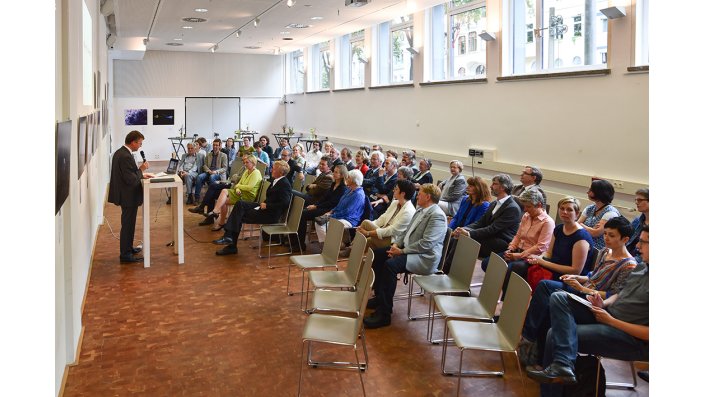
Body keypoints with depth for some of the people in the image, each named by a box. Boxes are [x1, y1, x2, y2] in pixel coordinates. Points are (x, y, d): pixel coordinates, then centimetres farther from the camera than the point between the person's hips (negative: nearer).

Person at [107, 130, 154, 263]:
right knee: (127, 224, 0)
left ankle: (128, 248, 36)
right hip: (128, 196, -10)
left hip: (124, 195, 10)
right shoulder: (126, 157, -25)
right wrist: (141, 169, -15)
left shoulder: (119, 152, 7)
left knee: (128, 223, 22)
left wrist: (141, 174, 7)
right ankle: (125, 255, 8)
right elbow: (131, 180, -26)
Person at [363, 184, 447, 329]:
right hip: (407, 249, 11)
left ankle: (384, 314, -26)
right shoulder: (420, 210, 15)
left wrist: (402, 251, -20)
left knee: (390, 264, -31)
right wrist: (396, 244, 0)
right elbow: (406, 231, 19)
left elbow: (425, 244, -24)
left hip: (425, 258, -11)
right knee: (376, 253, 5)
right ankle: (380, 297, 13)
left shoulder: (437, 216, -17)